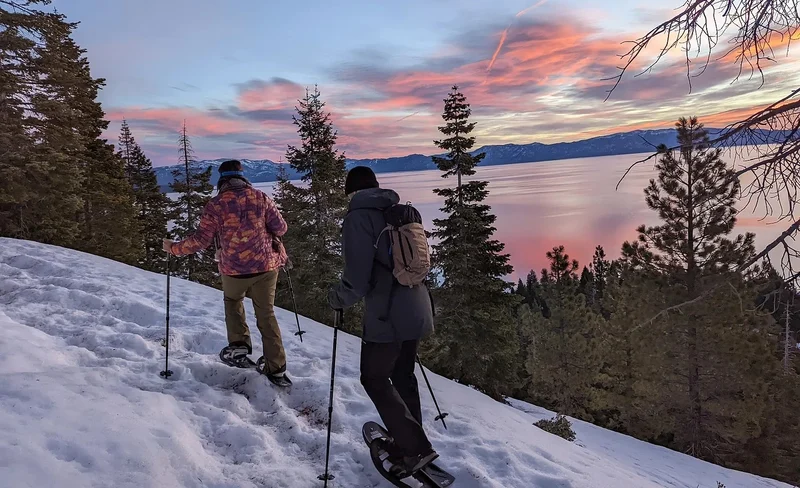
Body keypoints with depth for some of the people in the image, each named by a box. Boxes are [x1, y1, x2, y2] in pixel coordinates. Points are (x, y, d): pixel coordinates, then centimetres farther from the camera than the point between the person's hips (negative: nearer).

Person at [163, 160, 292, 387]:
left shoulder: (215, 205, -5)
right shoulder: (260, 197, -1)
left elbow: (201, 240, -7)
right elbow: (280, 228, -2)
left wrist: (174, 248, 8)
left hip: (234, 270, -1)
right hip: (266, 266, 1)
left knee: (232, 301, 30)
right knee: (266, 313, 12)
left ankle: (239, 345, 17)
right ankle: (276, 369, 12)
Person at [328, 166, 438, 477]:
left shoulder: (358, 217, -11)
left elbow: (356, 279, -16)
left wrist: (336, 298, 3)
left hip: (386, 315, -7)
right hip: (416, 309, 8)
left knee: (375, 380, 8)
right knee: (403, 375, 21)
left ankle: (416, 448, 8)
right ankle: (410, 441, 33)